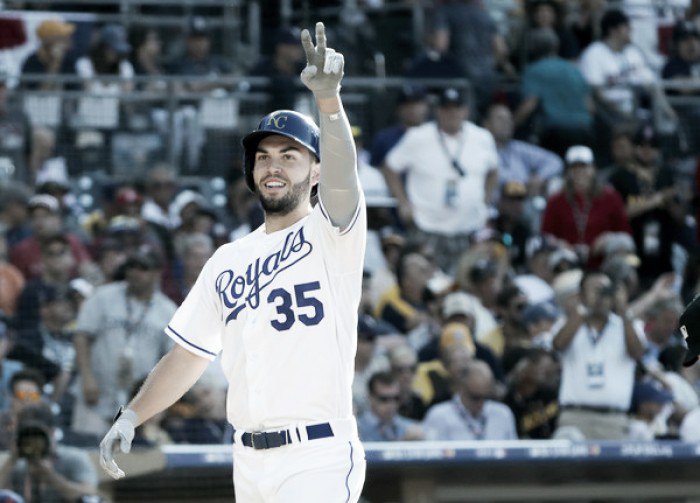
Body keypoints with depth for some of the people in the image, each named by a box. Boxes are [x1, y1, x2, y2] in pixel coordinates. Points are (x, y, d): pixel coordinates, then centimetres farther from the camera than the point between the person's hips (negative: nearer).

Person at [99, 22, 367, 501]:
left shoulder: (333, 235, -1)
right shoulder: (228, 260, 17)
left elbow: (342, 176, -22)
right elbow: (190, 354, 20)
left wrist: (329, 98, -40)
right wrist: (131, 417, 8)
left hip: (319, 457, -6)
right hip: (249, 460, 6)